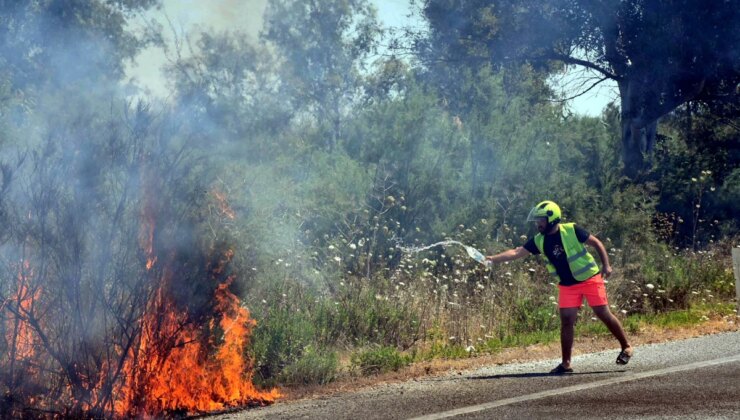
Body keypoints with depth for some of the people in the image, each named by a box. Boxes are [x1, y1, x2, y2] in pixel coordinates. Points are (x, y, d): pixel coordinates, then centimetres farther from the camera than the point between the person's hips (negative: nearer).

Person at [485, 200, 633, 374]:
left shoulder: (571, 230, -16)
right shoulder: (539, 241, -3)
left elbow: (596, 243, -8)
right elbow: (516, 252, -4)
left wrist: (606, 264, -14)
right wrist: (493, 259, -14)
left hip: (589, 279, -4)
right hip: (567, 286, 4)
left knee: (604, 314, -2)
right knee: (566, 321, -2)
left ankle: (626, 347, 17)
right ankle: (566, 364, 5)